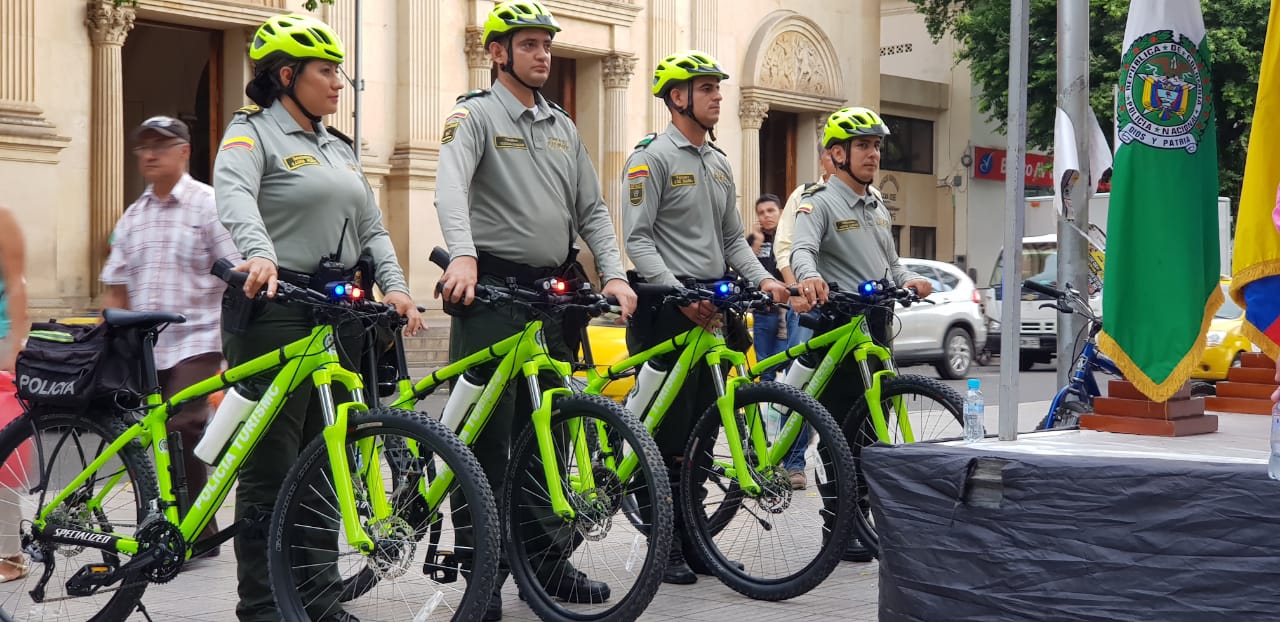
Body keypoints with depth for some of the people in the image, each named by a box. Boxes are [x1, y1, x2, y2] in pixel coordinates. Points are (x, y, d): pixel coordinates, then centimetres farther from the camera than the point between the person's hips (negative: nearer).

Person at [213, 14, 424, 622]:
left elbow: (371, 226, 17)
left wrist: (394, 285, -1)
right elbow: (234, 195, -23)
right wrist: (259, 253, -42)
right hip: (275, 308, -7)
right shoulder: (253, 132, -3)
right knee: (272, 468, -5)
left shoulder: (339, 149, 20)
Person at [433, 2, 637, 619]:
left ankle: (548, 561, 21)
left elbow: (591, 209, 16)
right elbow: (451, 187, -22)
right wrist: (463, 256, -38)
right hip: (492, 289, -6)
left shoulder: (562, 127, 17)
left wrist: (613, 273, 1)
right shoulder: (475, 115, -4)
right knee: (488, 435, -3)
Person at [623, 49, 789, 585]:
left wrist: (763, 280, 2)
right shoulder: (652, 157, -7)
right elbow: (637, 240, -13)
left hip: (711, 307, 8)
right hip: (664, 311, -8)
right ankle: (665, 548, 1)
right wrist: (680, 294, -22)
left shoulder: (719, 163, 17)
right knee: (668, 435, -6)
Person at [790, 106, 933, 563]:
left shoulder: (877, 205, 19)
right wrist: (810, 276, -46)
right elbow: (802, 250, -24)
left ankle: (863, 517, 21)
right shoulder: (819, 202, -6)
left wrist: (911, 280, 3)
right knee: (841, 431, -5)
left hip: (878, 326, 8)